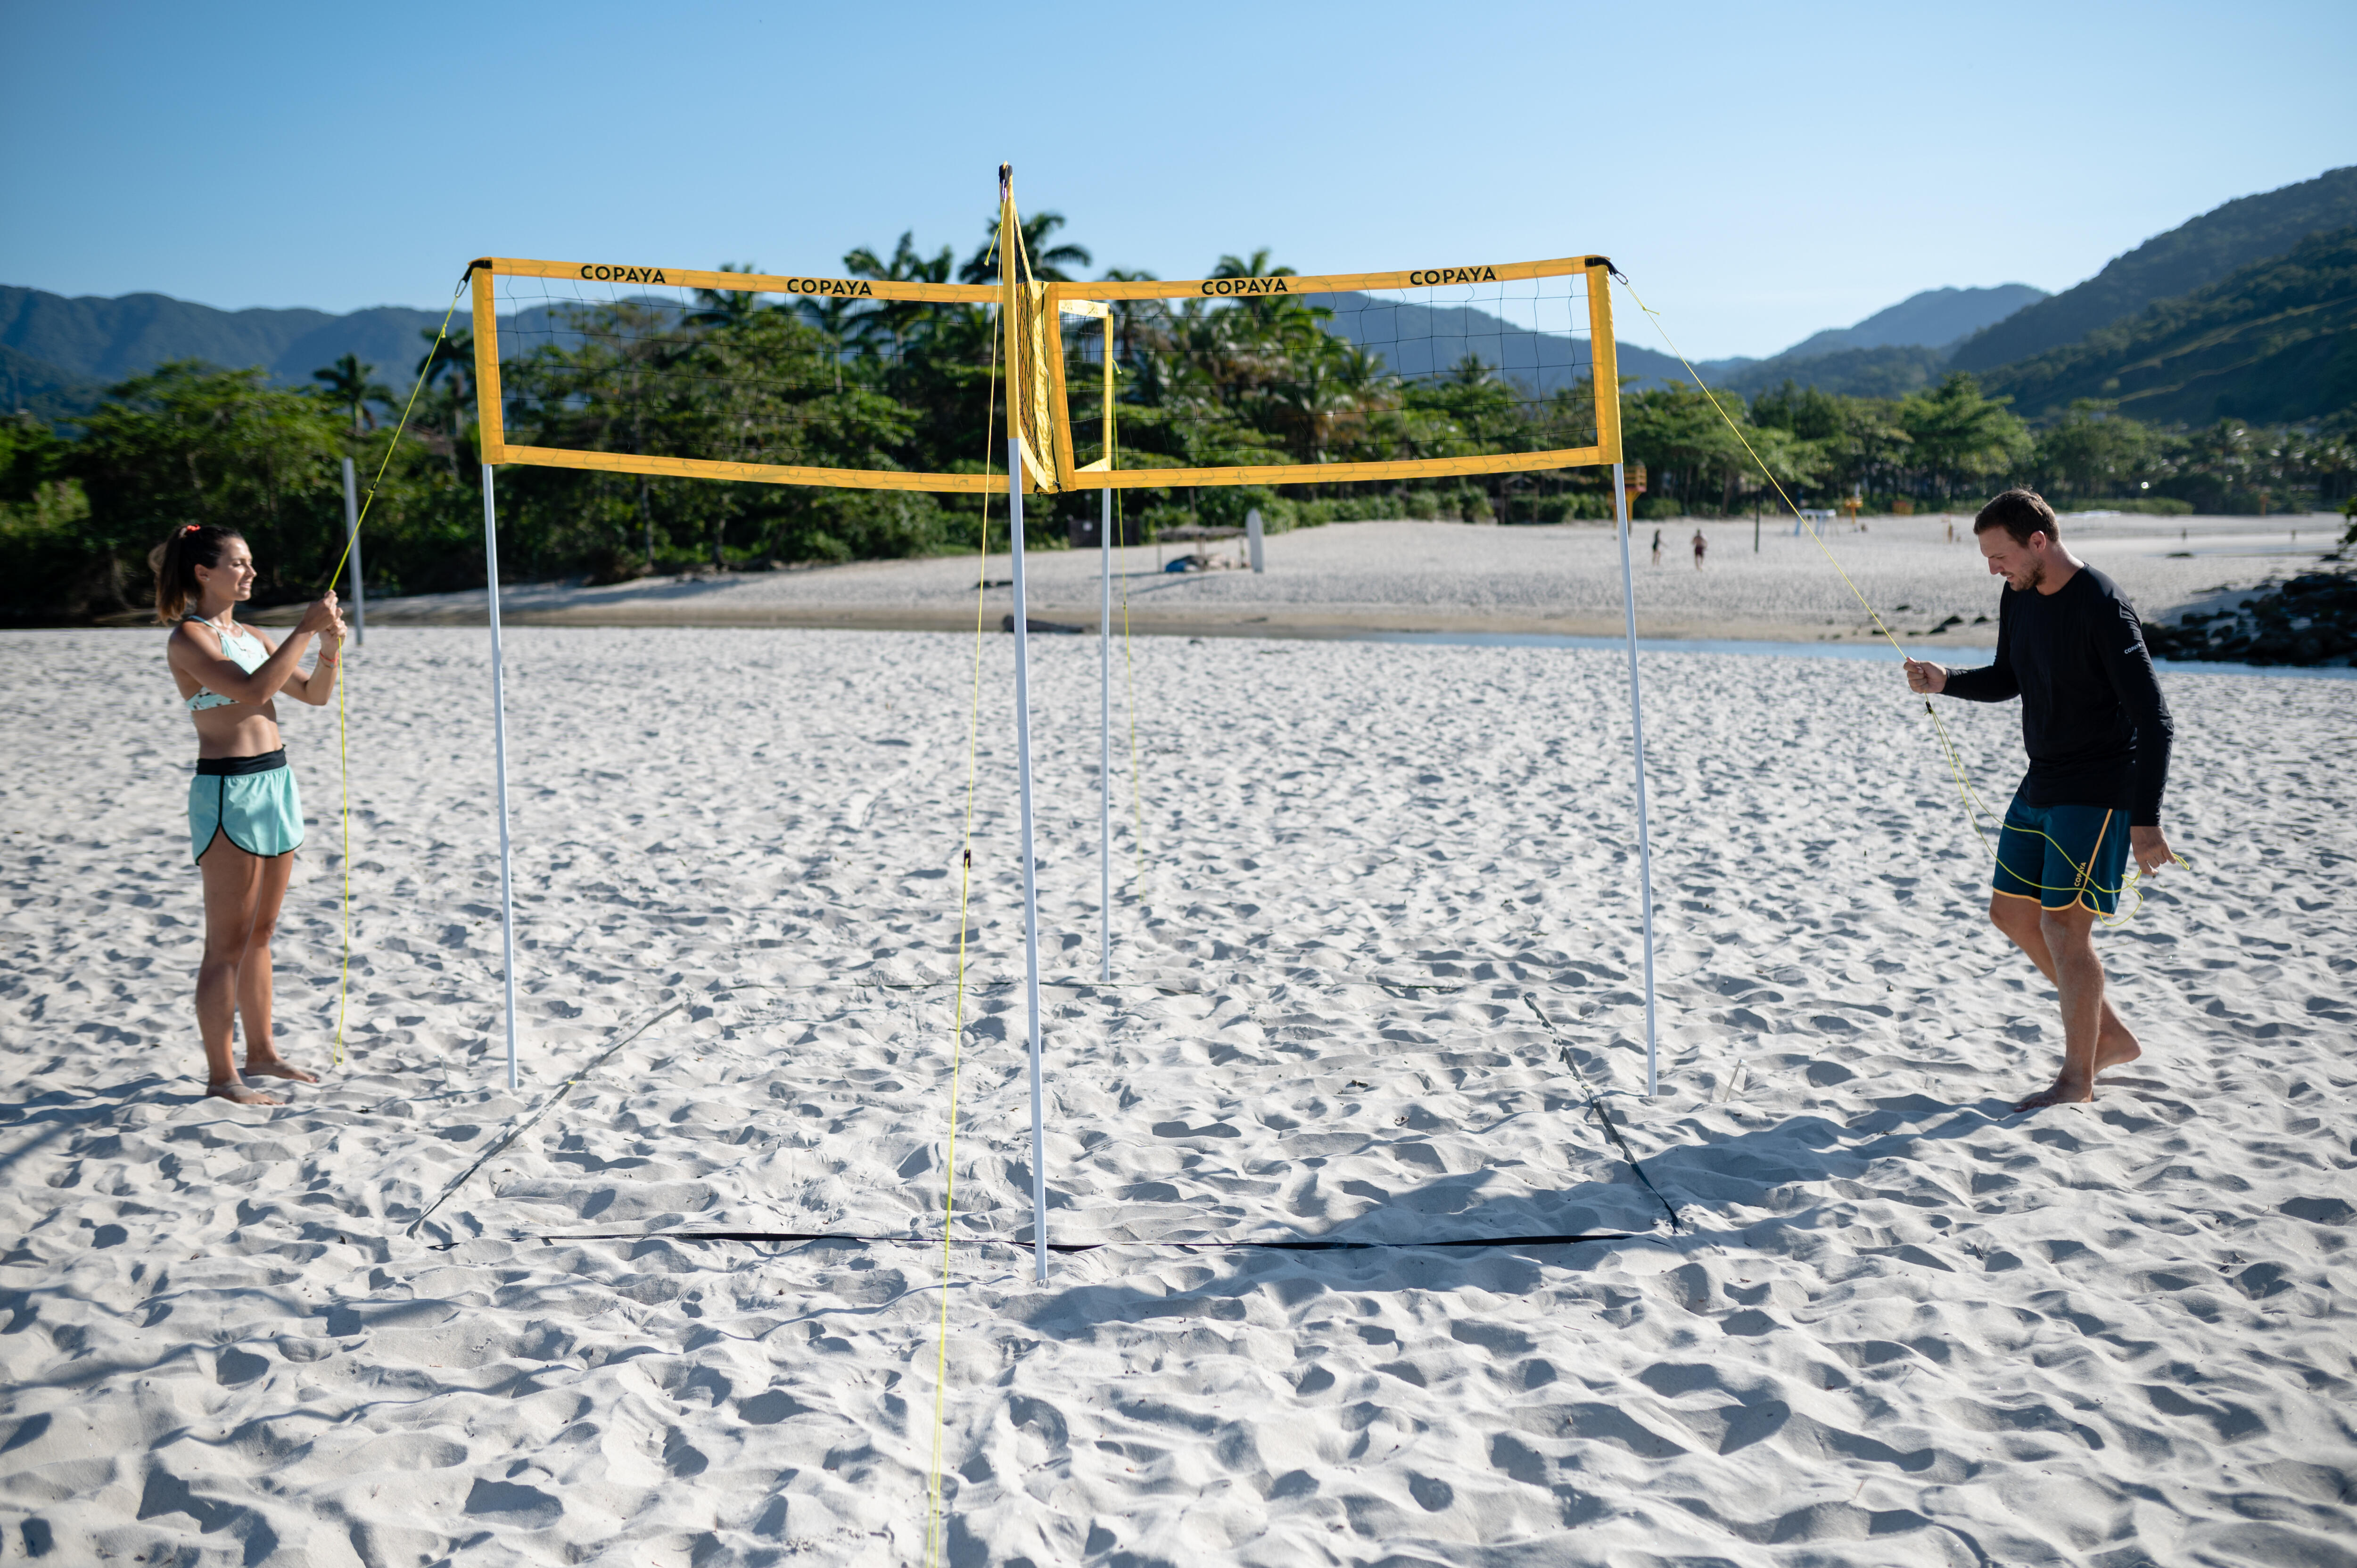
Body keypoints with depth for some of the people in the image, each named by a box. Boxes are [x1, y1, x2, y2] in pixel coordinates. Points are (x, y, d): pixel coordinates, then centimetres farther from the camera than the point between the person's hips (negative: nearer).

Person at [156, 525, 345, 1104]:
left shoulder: (250, 636, 14)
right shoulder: (188, 637, -10)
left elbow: (314, 693, 16)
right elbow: (254, 691, -24)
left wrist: (330, 648, -2)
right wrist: (306, 630, -22)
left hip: (274, 782, 8)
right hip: (228, 790, -8)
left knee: (260, 932, 17)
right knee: (227, 943, -2)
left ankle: (261, 1052, 28)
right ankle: (221, 1075, 6)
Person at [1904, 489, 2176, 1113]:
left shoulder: (2103, 609, -22)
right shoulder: (2019, 598, 4)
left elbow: (2155, 722, -22)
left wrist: (2145, 821, -24)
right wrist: (1945, 681, -1)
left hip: (2098, 793, -9)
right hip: (2041, 784, 9)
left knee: (2064, 925, -8)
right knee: (2013, 912, 12)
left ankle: (2077, 1078, 8)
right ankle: (2111, 1036, 25)